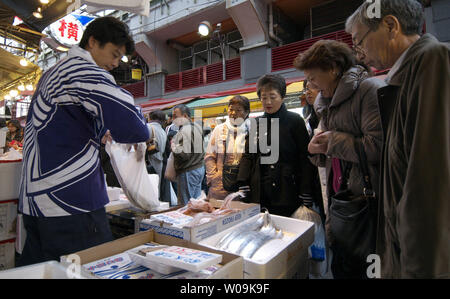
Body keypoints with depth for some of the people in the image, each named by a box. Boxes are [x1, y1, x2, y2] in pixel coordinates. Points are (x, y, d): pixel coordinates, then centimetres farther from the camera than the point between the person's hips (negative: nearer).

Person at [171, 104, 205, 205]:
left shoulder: (184, 131, -18)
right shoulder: (198, 127, 11)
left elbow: (184, 154, -26)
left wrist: (173, 146, -11)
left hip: (188, 172, -9)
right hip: (200, 168, 9)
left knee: (185, 204, 0)